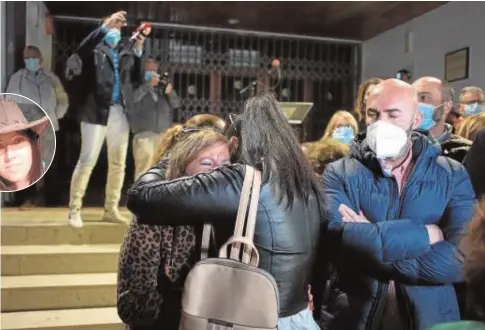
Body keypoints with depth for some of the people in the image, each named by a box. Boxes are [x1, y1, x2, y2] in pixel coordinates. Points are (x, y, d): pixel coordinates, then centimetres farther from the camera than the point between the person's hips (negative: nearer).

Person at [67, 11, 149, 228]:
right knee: (87, 161, -6)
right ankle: (74, 210, 2)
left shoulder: (126, 52, 18)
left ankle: (111, 210, 17)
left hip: (120, 113, 5)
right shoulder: (95, 50, 6)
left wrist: (139, 48, 4)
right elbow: (81, 49, -16)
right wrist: (105, 26, -19)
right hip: (97, 111, -5)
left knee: (118, 164, 7)